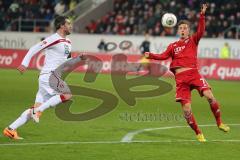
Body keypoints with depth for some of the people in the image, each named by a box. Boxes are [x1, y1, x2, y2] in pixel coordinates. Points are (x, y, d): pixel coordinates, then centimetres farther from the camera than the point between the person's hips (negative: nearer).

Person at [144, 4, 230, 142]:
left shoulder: (193, 41, 11)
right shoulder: (173, 46, 18)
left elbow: (201, 31, -6)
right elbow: (164, 56, 7)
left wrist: (202, 15, -17)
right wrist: (150, 55, -8)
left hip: (193, 74, -2)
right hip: (180, 78, 2)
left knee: (209, 96, -21)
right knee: (186, 109, -7)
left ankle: (219, 123, -1)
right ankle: (198, 133, 10)